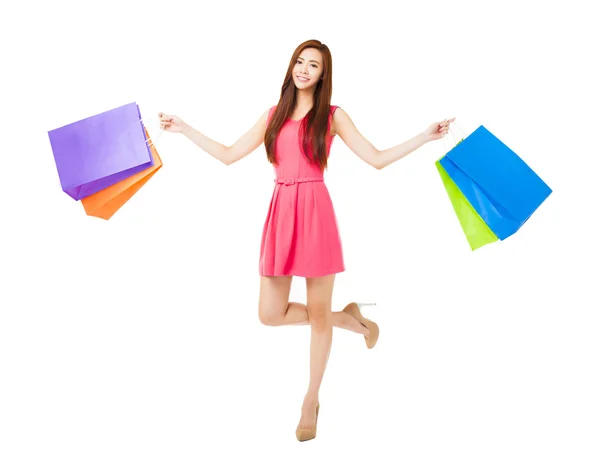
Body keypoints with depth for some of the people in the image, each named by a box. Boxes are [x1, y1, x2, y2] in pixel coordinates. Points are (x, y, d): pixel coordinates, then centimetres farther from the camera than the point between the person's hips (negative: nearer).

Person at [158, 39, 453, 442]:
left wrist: (425, 137, -5)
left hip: (316, 211, -4)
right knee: (270, 314, 1)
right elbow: (228, 155, 16)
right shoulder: (273, 115, 14)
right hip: (281, 212, 4)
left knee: (318, 312, 3)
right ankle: (352, 319, 25)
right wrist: (184, 129, 18)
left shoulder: (333, 116, 5)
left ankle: (311, 402, 22)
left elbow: (377, 159, 1)